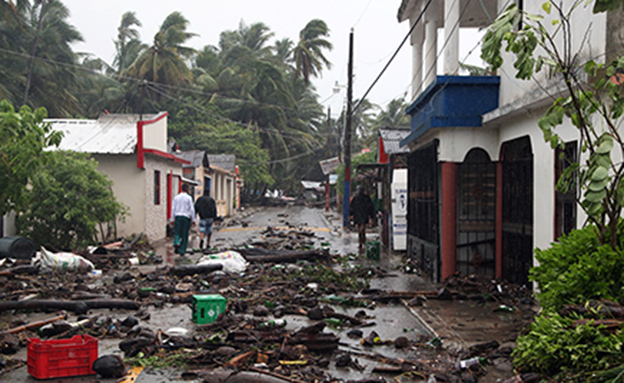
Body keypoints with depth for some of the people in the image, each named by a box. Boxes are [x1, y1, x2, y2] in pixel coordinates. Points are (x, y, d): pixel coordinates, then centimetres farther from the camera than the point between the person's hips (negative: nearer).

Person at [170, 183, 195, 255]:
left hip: (177, 217, 3)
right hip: (186, 218, -2)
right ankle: (182, 251, 4)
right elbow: (192, 209, -8)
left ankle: (176, 243, -22)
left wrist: (172, 219, 5)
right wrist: (193, 220, -2)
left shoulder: (176, 197, 6)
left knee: (177, 233, 8)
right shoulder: (189, 198, -5)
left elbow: (173, 208, 3)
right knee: (185, 235, 6)